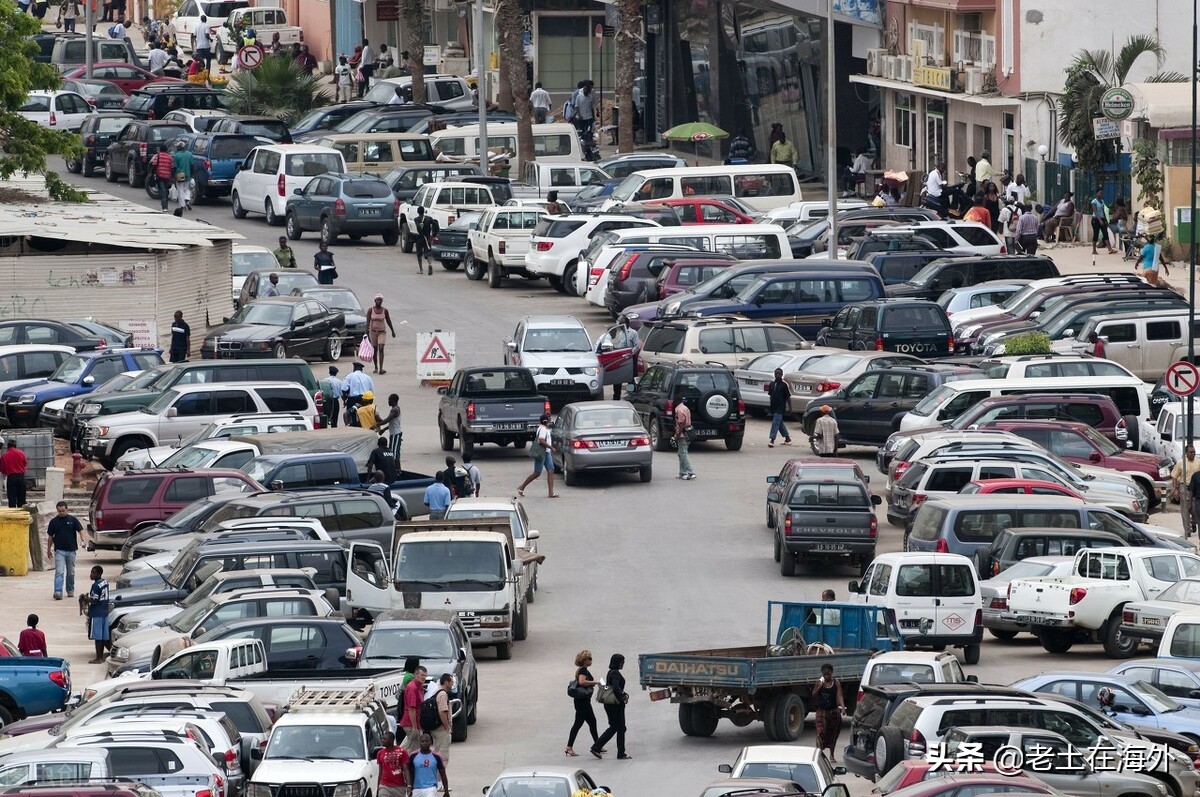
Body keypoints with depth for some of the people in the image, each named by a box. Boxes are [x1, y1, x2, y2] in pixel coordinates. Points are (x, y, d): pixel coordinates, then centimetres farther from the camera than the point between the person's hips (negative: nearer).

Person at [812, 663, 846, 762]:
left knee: (833, 733, 10)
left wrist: (843, 707, -26)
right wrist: (819, 687, -13)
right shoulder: (819, 683, 0)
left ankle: (832, 755, 24)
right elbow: (813, 695, 3)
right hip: (821, 711, -1)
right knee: (821, 732, -14)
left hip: (833, 711, 1)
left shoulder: (836, 683, -3)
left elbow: (839, 696, -11)